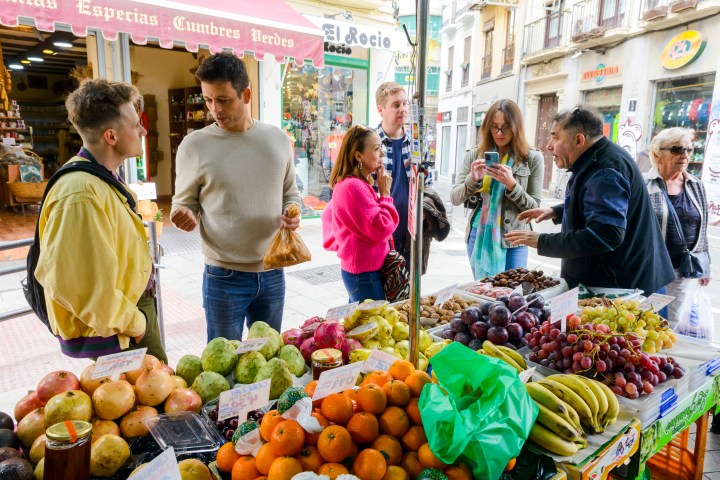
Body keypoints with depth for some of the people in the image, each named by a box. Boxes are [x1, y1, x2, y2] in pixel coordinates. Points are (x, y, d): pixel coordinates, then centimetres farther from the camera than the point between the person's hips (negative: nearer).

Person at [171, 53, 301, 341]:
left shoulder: (278, 139, 2)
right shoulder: (194, 145, -7)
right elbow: (184, 201, 1)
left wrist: (291, 214, -8)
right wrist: (186, 216, -21)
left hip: (272, 272, 3)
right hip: (224, 276, -3)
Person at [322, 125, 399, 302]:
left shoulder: (350, 184, 10)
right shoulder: (354, 187, -21)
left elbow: (329, 214, 21)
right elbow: (381, 230, -24)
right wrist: (385, 193, -15)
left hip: (357, 270, 10)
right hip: (365, 274, -10)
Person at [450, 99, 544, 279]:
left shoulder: (533, 158, -1)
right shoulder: (475, 155, 2)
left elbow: (534, 207, -3)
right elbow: (454, 198, 1)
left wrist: (511, 184, -18)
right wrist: (472, 179, -17)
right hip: (479, 236, 2)